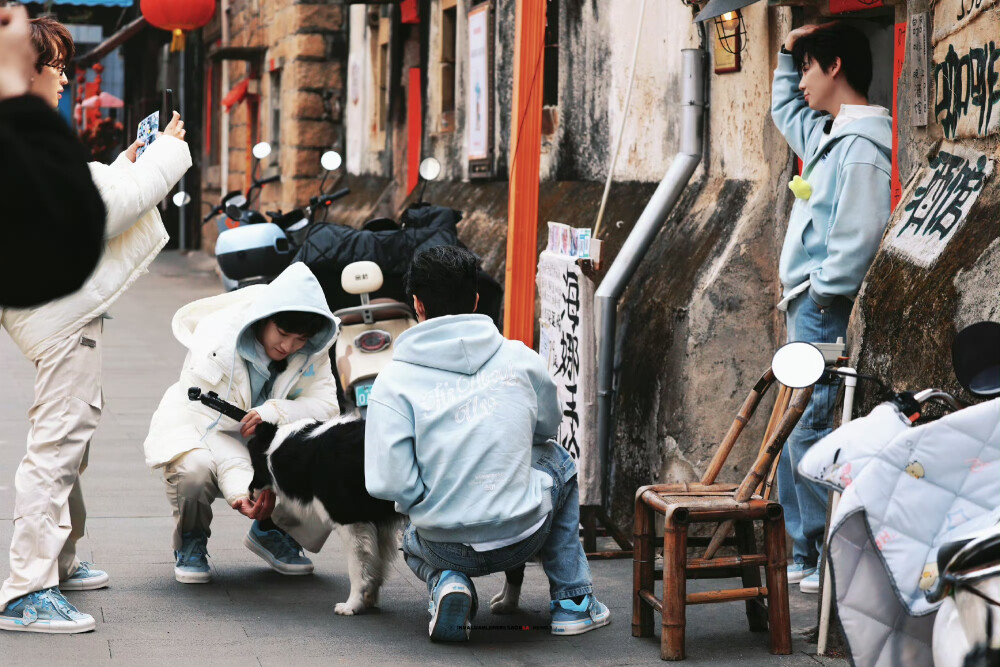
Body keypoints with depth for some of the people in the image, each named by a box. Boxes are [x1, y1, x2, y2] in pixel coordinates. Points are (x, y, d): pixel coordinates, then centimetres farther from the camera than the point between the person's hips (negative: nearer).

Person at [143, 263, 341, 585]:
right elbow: (213, 425, -30)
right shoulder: (216, 343, -29)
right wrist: (242, 489, -43)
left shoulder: (312, 350, -14)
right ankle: (190, 541, -5)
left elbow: (326, 404, -17)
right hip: (201, 428, -4)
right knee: (195, 468, -41)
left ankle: (270, 530, 7)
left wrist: (275, 411, -38)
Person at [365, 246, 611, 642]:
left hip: (445, 547, 0)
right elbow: (549, 426, 19)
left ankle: (446, 582, 3)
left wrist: (423, 499, 7)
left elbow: (388, 483, -15)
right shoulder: (520, 358, -1)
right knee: (557, 461, 35)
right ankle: (573, 602, 30)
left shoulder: (394, 379, -9)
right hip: (521, 537, 1)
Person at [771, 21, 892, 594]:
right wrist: (789, 53, 26)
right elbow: (785, 111, 38)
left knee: (811, 433, -11)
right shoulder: (828, 134, 17)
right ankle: (802, 552, 19)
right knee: (794, 432, 12)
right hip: (808, 309, 10)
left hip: (828, 310, -10)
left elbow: (858, 236, -21)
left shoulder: (863, 146, -14)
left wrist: (819, 295, -16)